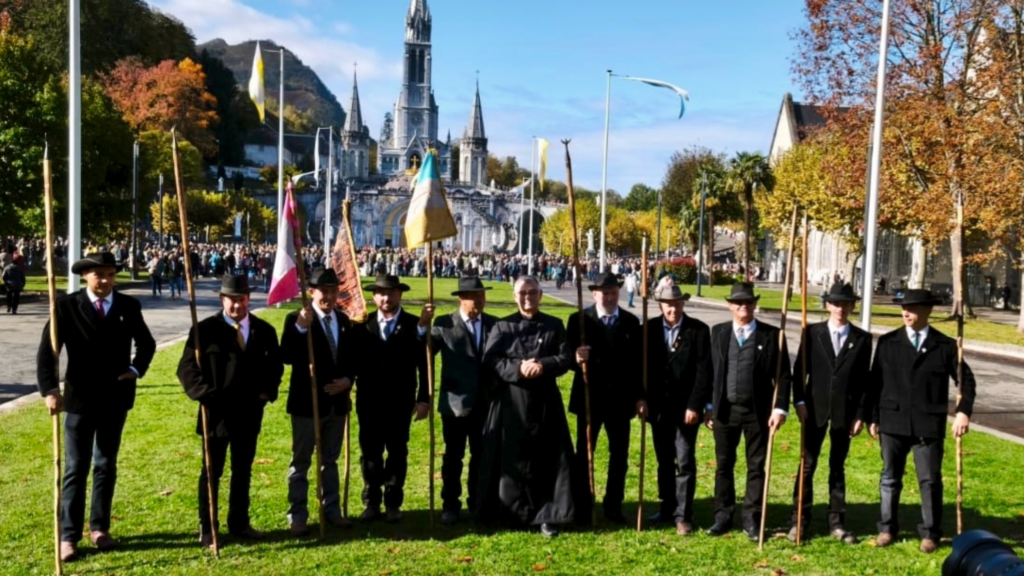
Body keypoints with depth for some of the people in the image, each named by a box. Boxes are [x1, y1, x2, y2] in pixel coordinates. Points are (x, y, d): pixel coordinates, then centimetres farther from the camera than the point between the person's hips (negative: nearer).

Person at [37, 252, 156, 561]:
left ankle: (99, 528, 22)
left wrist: (136, 369, 0)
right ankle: (68, 536, 7)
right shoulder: (67, 306, -6)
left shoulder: (129, 306, 2)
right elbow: (47, 350, -11)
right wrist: (50, 389, -22)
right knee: (75, 468, 0)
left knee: (106, 466, 11)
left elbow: (146, 343, 16)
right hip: (80, 398, -3)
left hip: (116, 398, 3)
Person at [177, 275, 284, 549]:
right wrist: (205, 394, -18)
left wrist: (268, 391, -1)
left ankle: (239, 522, 26)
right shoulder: (205, 329, -6)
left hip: (250, 412, 4)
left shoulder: (264, 330, 5)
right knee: (212, 472, 7)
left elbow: (275, 364, 13)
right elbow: (187, 368, -7)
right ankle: (207, 528, 18)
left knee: (243, 470, 14)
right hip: (217, 411, -3)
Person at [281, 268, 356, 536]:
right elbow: (287, 357, -25)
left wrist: (347, 380, -6)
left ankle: (332, 509, 29)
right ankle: (298, 516, 17)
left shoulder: (343, 320, 6)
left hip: (337, 401, 5)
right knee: (301, 461, 7)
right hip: (307, 402, -5)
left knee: (330, 460, 17)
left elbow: (351, 357, 12)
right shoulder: (296, 320, -11)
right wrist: (300, 328, -36)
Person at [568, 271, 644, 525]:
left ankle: (614, 505, 23)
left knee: (619, 454, 10)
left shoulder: (631, 322, 4)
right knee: (584, 453, 6)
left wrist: (640, 396, -1)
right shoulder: (579, 319, -4)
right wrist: (577, 359, -32)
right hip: (589, 397, -2)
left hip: (621, 398, 3)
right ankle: (582, 506, 18)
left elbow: (638, 361, 3)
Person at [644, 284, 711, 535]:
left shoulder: (699, 330, -6)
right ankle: (667, 507, 27)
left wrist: (695, 405, -14)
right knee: (664, 461, 14)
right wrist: (642, 400, -2)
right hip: (658, 406, 3)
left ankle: (683, 515, 7)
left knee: (685, 462, -2)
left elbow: (704, 371, -9)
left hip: (685, 406, -3)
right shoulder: (650, 328, 2)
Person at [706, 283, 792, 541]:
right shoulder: (718, 332, 5)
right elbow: (710, 370, 6)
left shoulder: (772, 335, -1)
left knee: (756, 466, 7)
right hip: (724, 409, 2)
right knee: (723, 465, 9)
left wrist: (780, 408, -10)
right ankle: (723, 516, 21)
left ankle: (751, 519, 18)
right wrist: (709, 407, 4)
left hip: (758, 410, -2)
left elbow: (783, 375, -2)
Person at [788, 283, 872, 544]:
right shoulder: (812, 332, 2)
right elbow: (799, 369, 2)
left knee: (838, 467, 10)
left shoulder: (862, 339, 3)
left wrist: (860, 414, 0)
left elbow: (864, 379, 4)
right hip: (815, 408, -1)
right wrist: (799, 401, -7)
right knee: (807, 464, 3)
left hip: (845, 411, 1)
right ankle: (799, 521, 10)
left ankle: (837, 524, 18)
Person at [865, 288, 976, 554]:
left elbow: (966, 380, 6)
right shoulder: (888, 342, 3)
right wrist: (872, 417, 1)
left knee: (930, 480, 6)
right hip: (893, 422, 1)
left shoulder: (945, 345, 1)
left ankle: (930, 533, 20)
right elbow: (874, 381, 4)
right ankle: (887, 528, 24)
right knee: (890, 477, 11)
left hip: (929, 424, -1)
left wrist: (963, 411, -7)